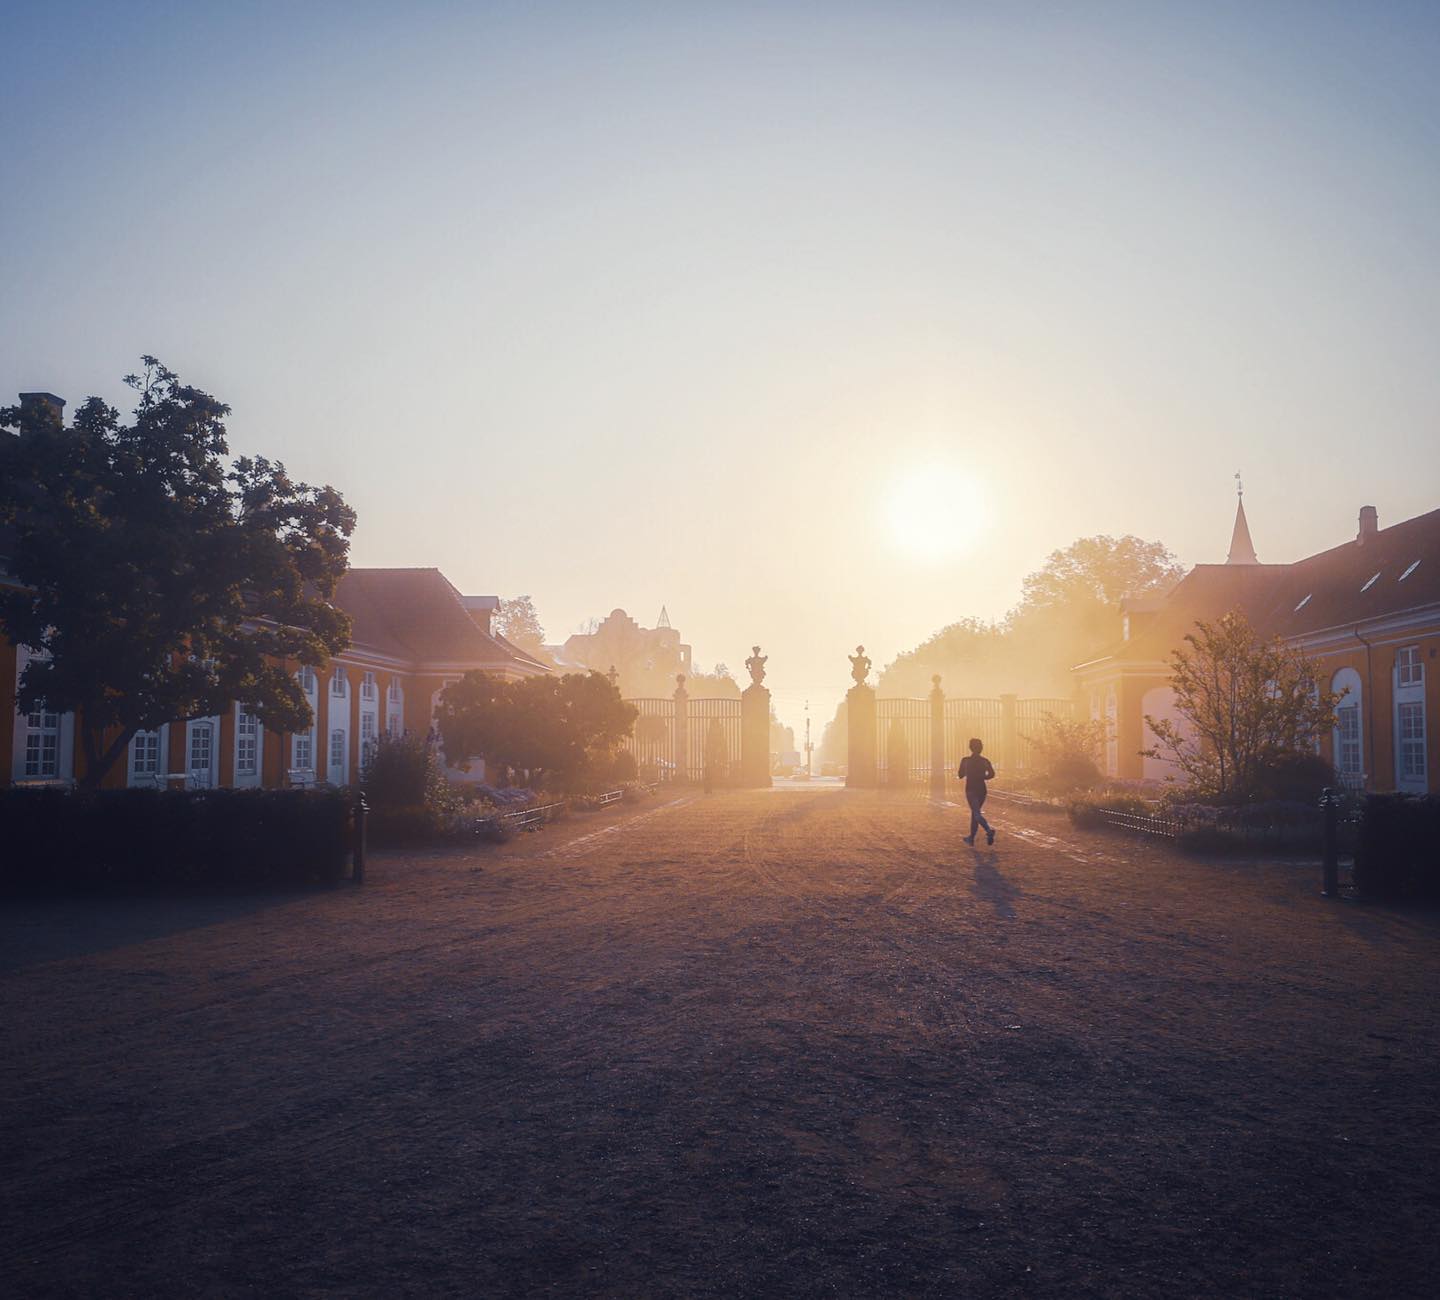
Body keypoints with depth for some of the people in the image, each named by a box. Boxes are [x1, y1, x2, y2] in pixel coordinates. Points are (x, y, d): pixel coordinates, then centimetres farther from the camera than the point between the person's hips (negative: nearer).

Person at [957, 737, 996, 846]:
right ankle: (971, 838, 23)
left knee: (976, 813, -12)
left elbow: (960, 775, 2)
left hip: (971, 790, -4)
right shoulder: (985, 761, 1)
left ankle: (989, 830, -37)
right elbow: (992, 774, -7)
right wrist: (981, 777, 10)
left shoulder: (965, 761, -5)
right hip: (982, 790, 4)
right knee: (975, 813, 18)